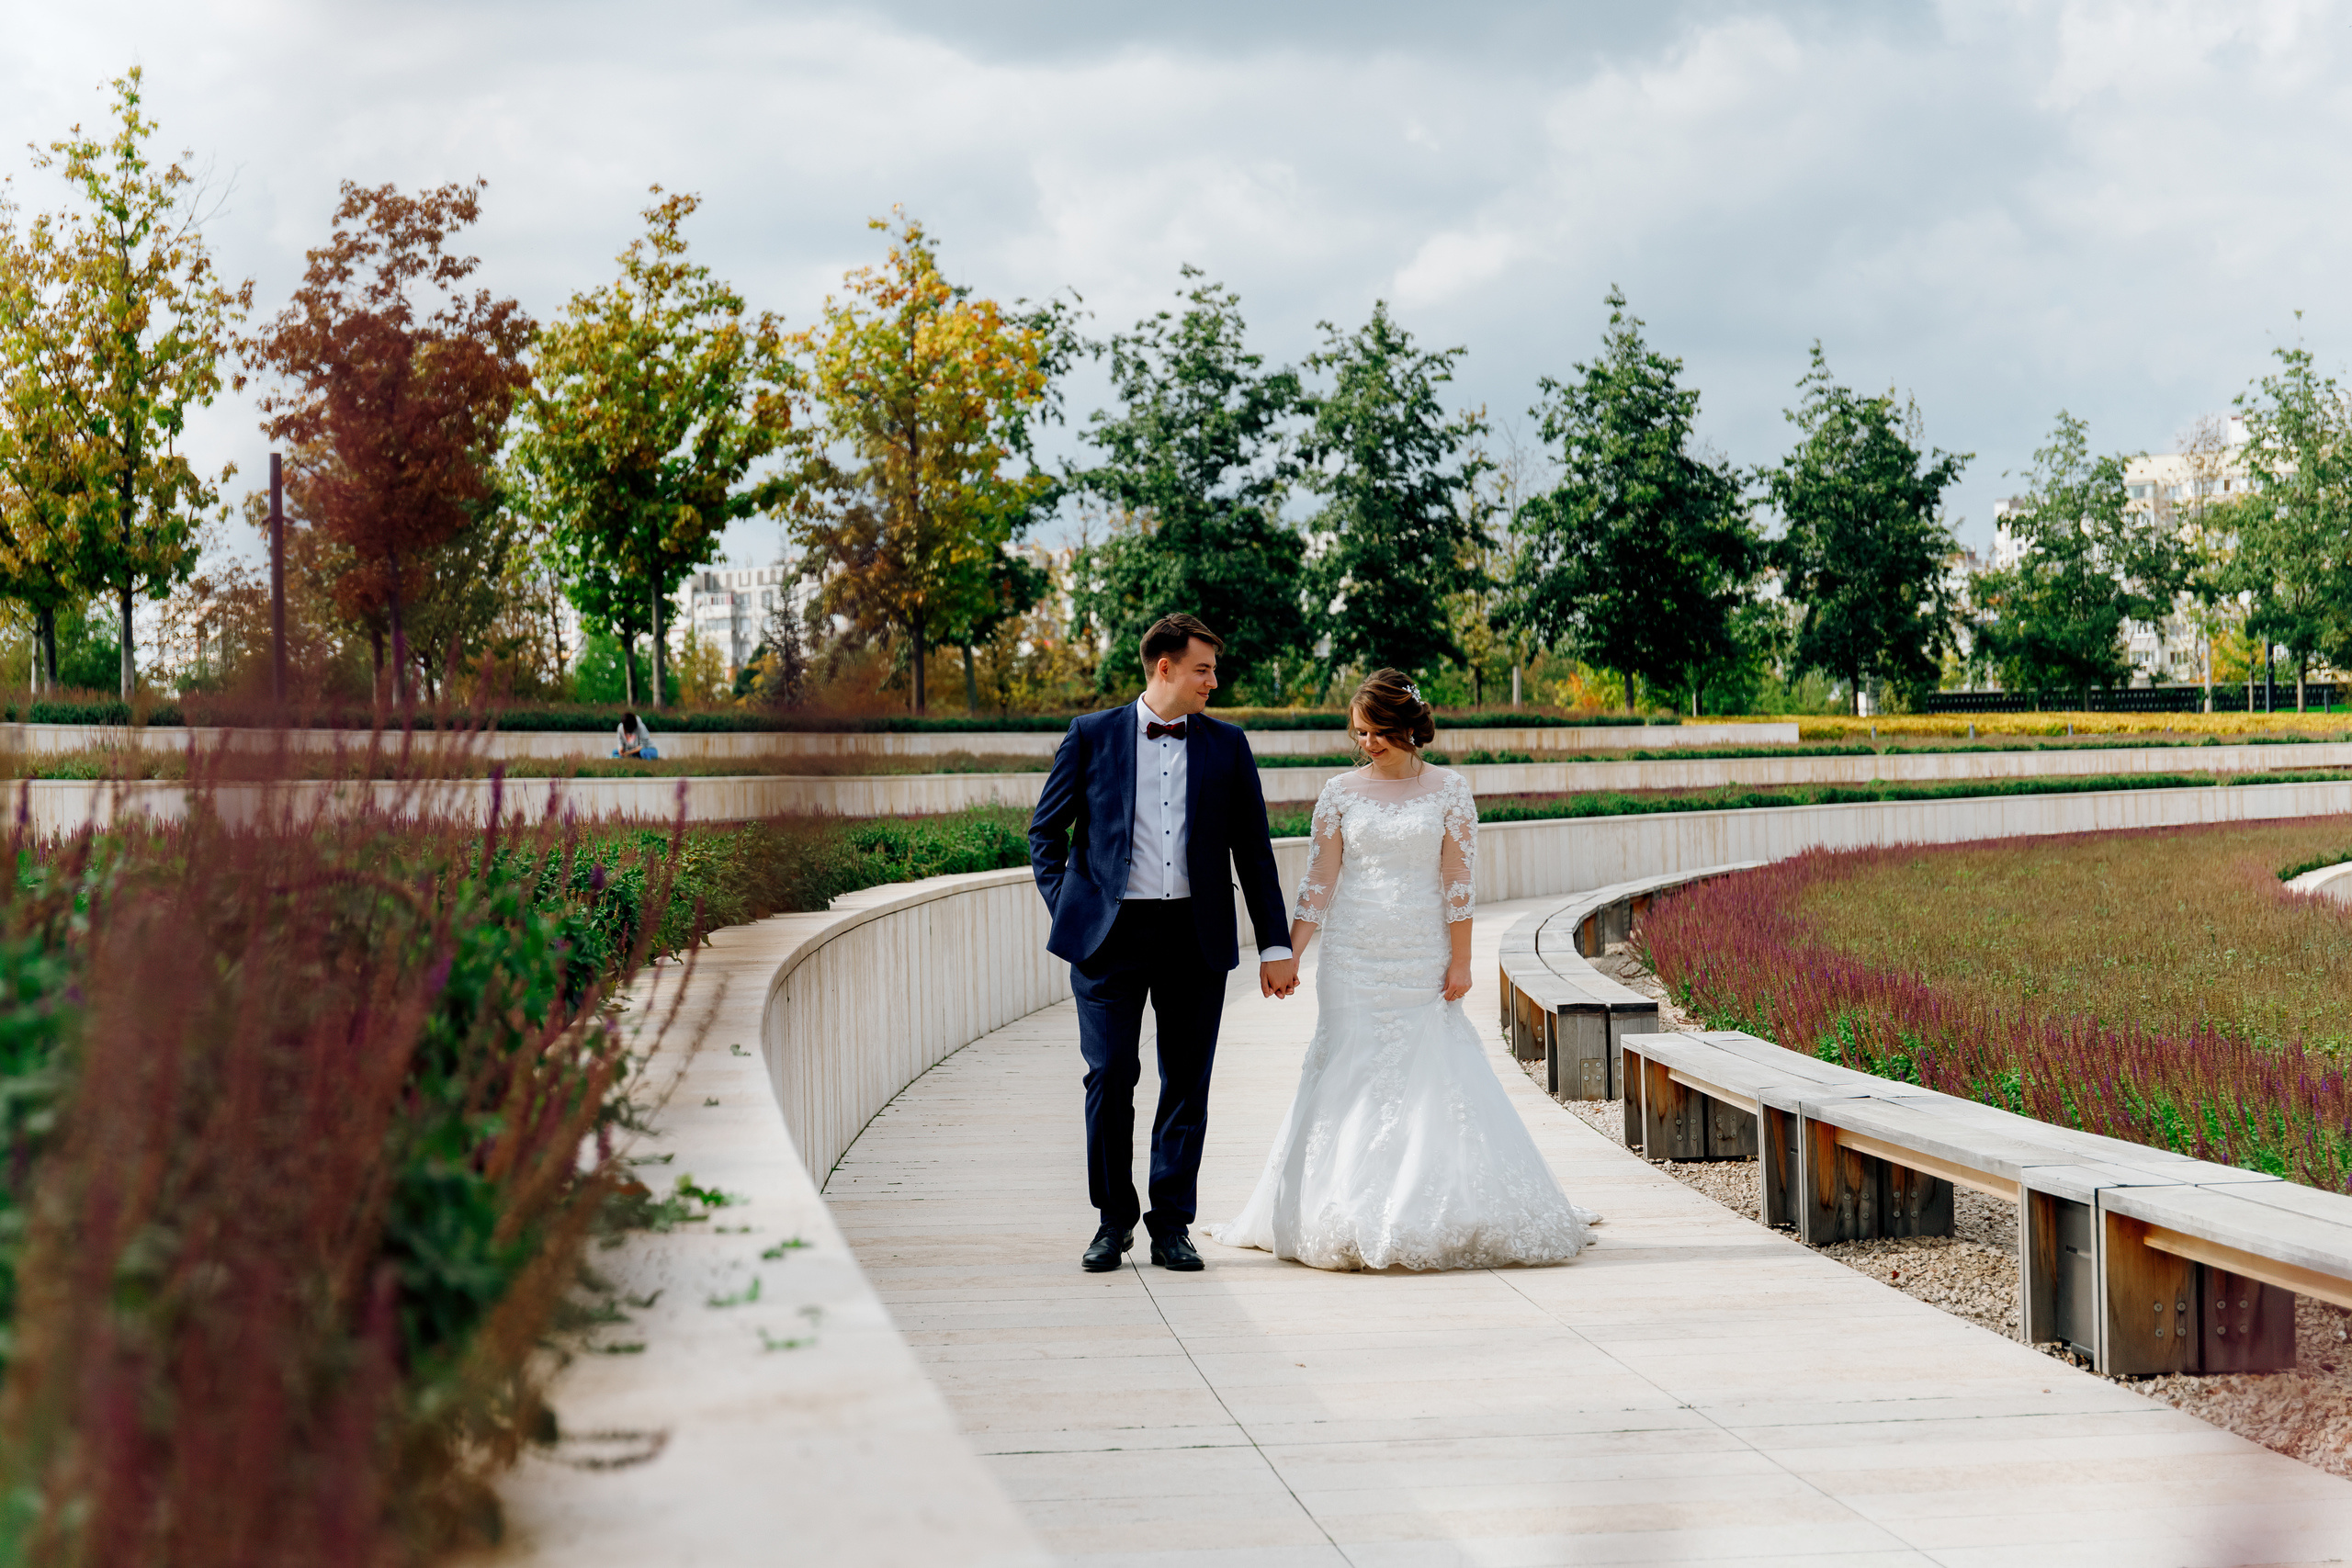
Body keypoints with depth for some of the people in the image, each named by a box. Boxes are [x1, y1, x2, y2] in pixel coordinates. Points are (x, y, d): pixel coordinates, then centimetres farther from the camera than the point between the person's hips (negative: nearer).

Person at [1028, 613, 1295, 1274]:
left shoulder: (1226, 744, 8)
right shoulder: (1092, 737, 3)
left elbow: (1254, 849, 9)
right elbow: (1046, 829, 11)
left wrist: (1275, 946, 6)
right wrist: (1064, 908, 0)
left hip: (1195, 937, 2)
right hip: (1110, 934, -2)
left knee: (1187, 1083, 4)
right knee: (1110, 1076, -5)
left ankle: (1171, 1224, 14)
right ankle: (1113, 1219, 11)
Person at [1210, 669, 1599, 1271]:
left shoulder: (1449, 789, 1)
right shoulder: (1341, 793, 4)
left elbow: (1458, 881, -1)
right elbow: (1318, 883, 3)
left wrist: (1460, 962, -5)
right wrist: (1287, 956, -5)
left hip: (1424, 966, -1)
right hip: (1353, 965, 1)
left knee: (1432, 1081, -3)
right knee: (1351, 1082, 0)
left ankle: (1443, 1218, 4)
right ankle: (1349, 1219, 7)